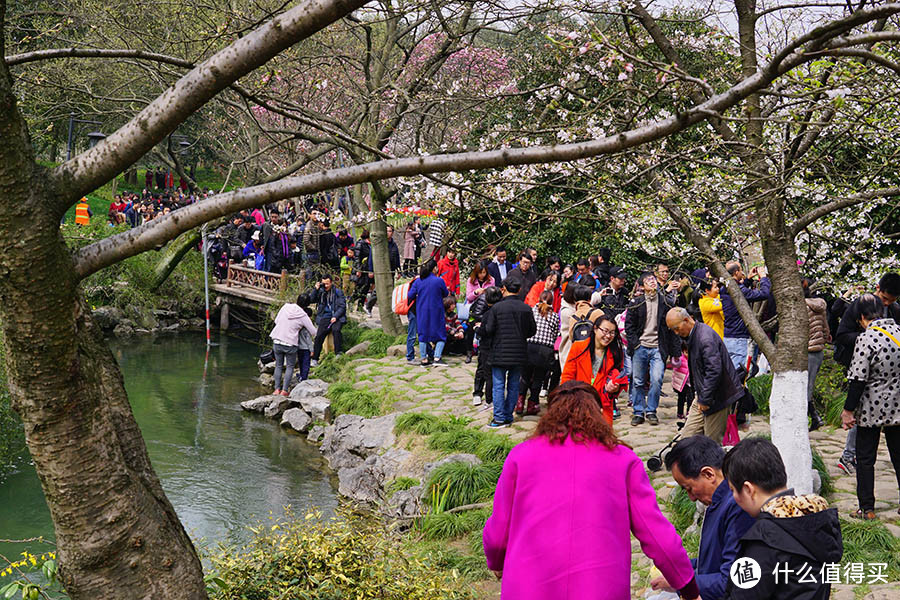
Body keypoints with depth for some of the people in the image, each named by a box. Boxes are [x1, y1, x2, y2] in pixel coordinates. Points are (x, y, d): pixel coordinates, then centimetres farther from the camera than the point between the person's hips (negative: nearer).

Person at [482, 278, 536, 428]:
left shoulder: (496, 308, -11)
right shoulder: (526, 308, -1)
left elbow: (488, 330, -10)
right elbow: (533, 330, 5)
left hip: (500, 353, -3)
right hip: (519, 353, 3)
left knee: (498, 386, 4)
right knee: (513, 386, 11)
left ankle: (500, 418, 2)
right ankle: (508, 417, 15)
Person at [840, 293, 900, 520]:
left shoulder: (866, 339, -20)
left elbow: (858, 380, -19)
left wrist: (848, 410, -10)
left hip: (872, 409, -5)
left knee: (865, 458, 7)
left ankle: (867, 508, 11)